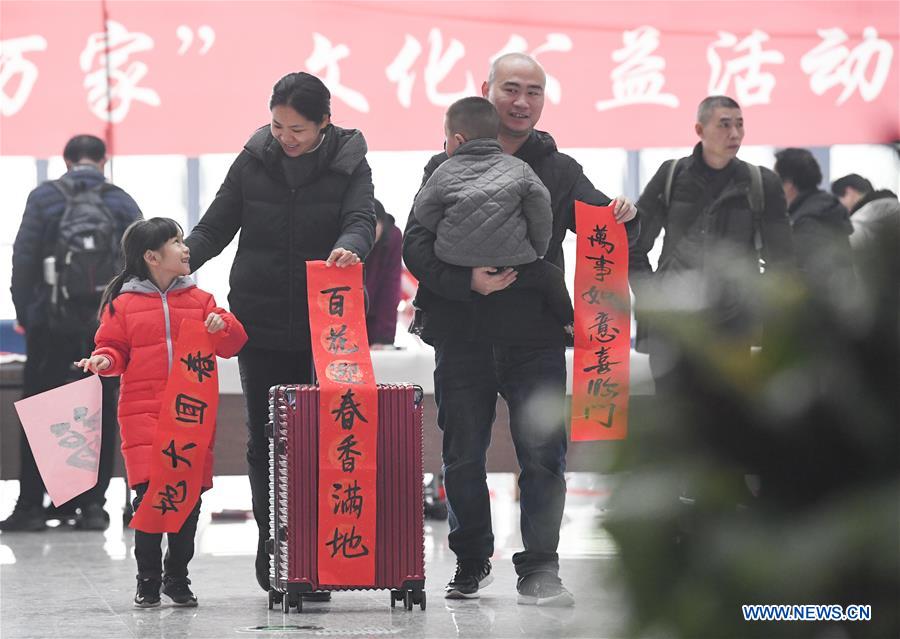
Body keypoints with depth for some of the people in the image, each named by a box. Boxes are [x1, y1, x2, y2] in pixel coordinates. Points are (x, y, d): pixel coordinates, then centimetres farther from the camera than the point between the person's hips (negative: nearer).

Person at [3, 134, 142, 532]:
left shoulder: (44, 198, 0)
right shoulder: (123, 203, 4)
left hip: (51, 324, -1)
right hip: (107, 325, 1)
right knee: (100, 413, 7)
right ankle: (92, 503, 6)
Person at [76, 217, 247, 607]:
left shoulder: (199, 300, 11)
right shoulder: (123, 304, 4)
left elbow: (232, 344, 11)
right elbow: (114, 348, 9)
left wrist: (222, 326, -10)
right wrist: (104, 360, -12)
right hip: (143, 413, -3)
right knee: (149, 494, -11)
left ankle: (177, 578, 17)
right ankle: (148, 581, 1)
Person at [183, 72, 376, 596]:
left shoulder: (349, 164, 0)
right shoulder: (254, 162, 4)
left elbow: (362, 219, -14)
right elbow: (214, 229, 6)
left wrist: (348, 246, -38)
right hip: (261, 328, 2)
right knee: (267, 442, 4)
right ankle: (273, 550, 13)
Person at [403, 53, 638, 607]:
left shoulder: (561, 171, 12)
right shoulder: (449, 168, 6)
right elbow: (417, 244, -2)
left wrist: (624, 219, -17)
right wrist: (466, 280, -19)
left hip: (537, 339, 0)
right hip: (462, 338, 0)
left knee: (544, 454, -7)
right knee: (463, 458, 7)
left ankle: (539, 569, -1)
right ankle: (472, 561, 24)